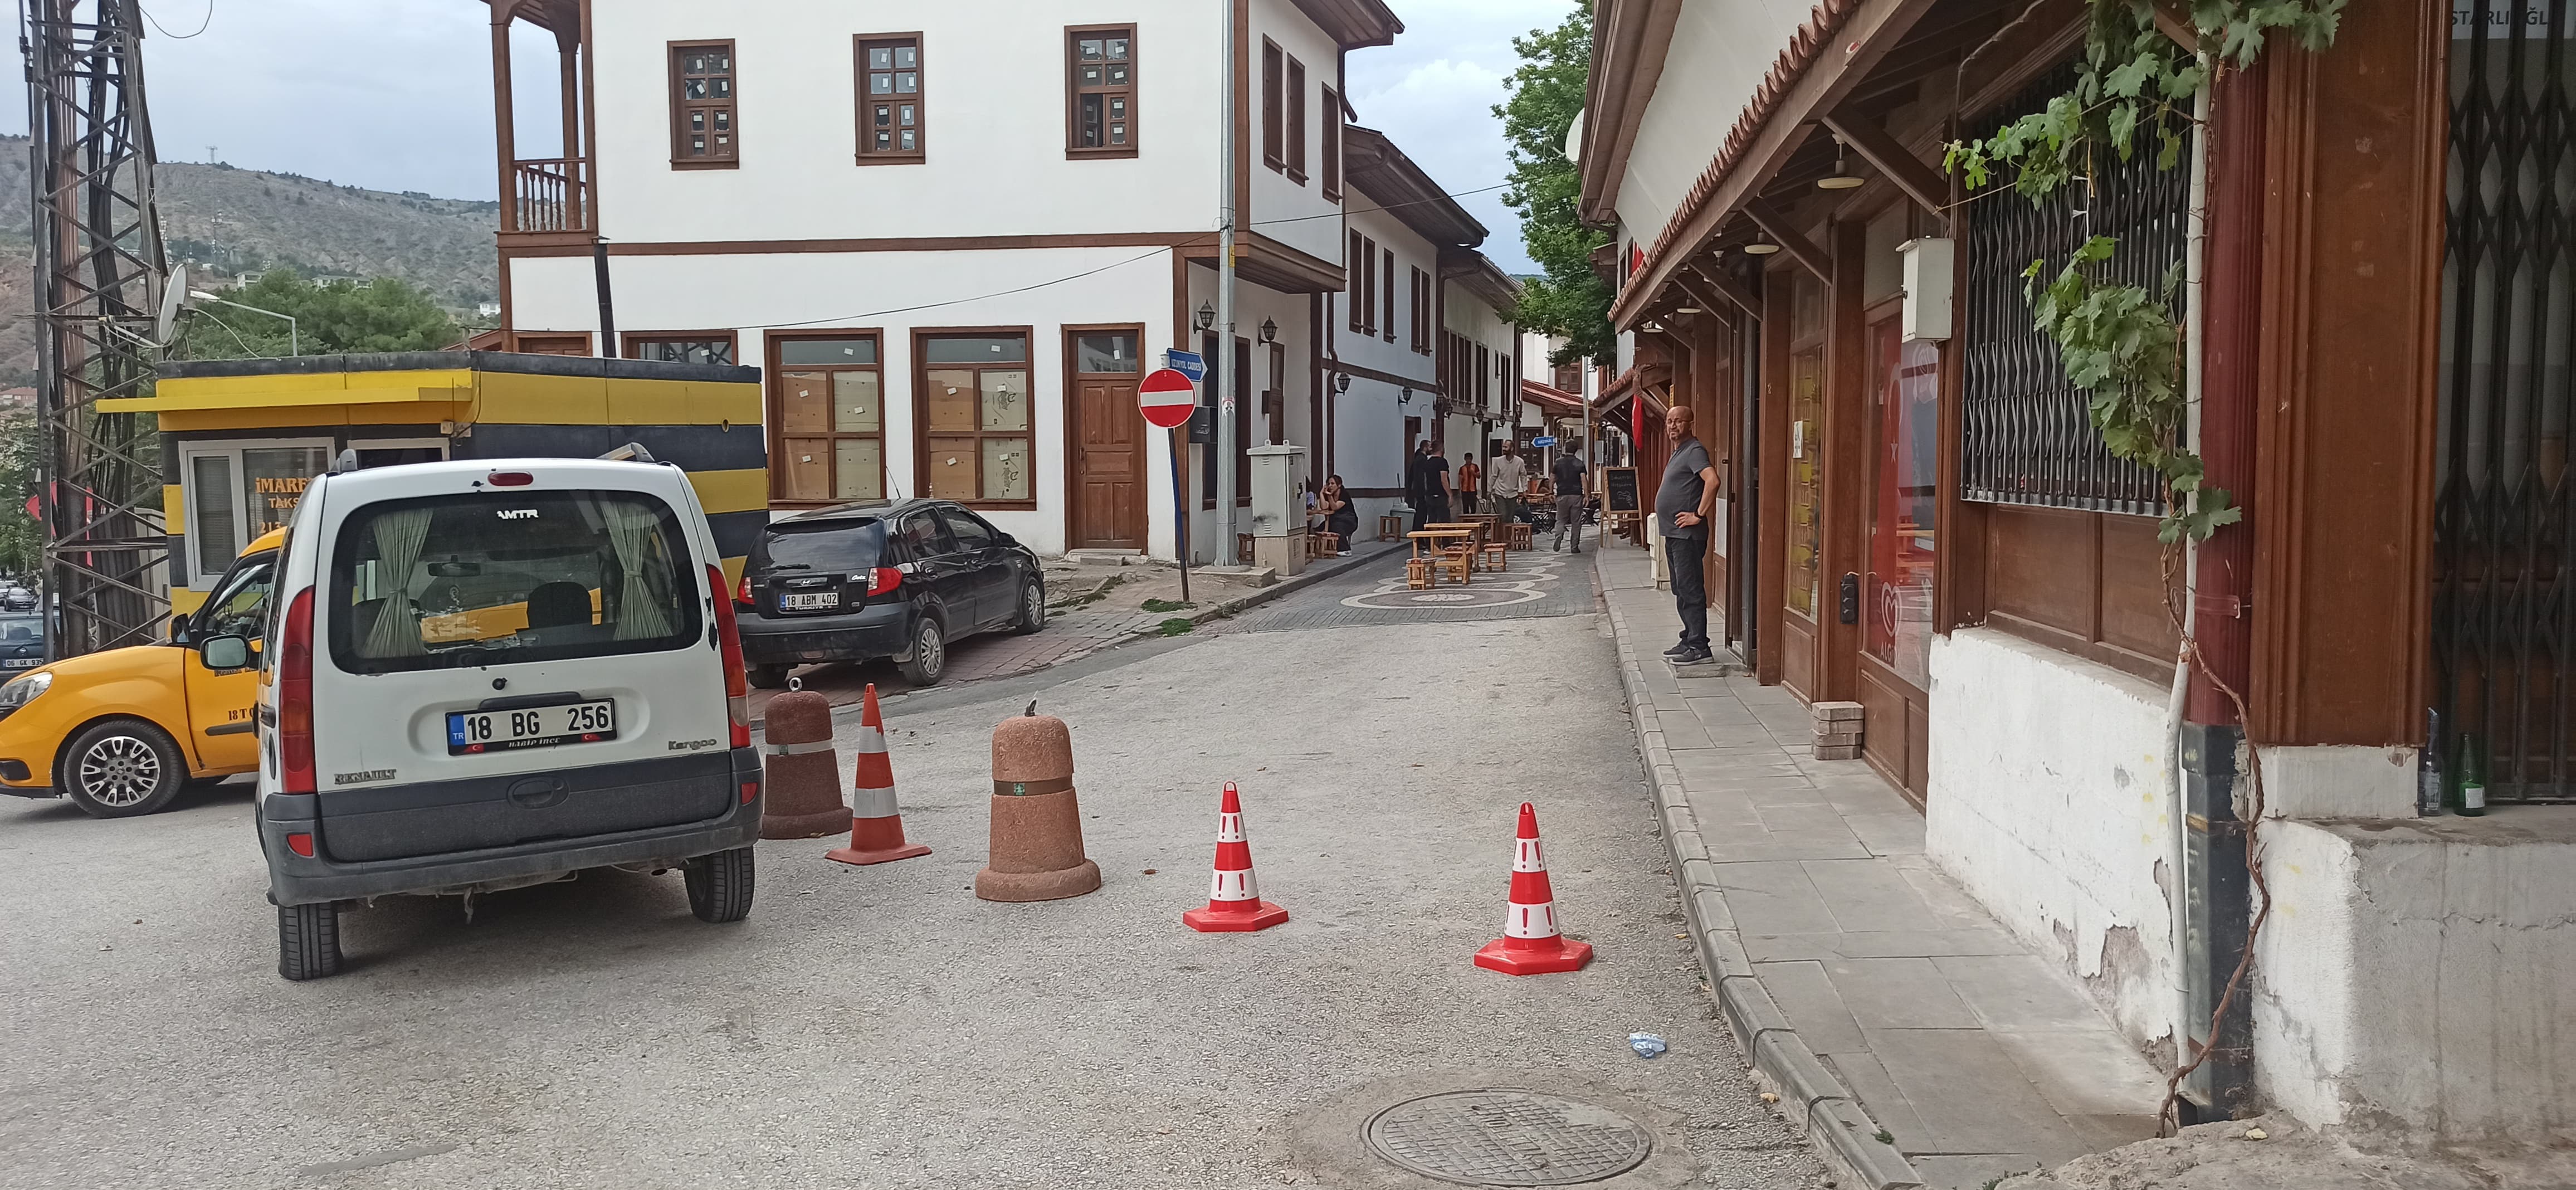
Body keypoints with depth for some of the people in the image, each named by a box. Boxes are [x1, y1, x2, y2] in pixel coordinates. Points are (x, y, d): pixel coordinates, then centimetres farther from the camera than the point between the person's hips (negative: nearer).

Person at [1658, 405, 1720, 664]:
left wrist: (1699, 515, -24)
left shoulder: (1694, 451, -13)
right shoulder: (1678, 453, 19)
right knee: (1681, 591, 15)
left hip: (1687, 534, -11)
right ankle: (1689, 641, 23)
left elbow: (1712, 480, -29)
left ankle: (1699, 648, -7)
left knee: (1691, 590, -9)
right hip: (1673, 533, 11)